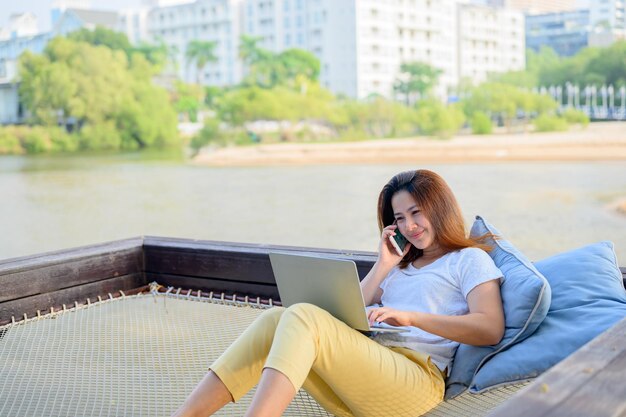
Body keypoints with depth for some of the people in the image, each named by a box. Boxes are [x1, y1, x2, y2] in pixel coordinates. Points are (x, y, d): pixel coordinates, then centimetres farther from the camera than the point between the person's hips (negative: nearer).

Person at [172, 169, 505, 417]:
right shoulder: (403, 266, 33)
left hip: (417, 377, -6)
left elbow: (490, 329, -5)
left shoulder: (470, 259, 14)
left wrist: (411, 316, -14)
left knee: (303, 317, -27)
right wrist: (383, 265, 16)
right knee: (275, 319, -18)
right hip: (368, 367, 6)